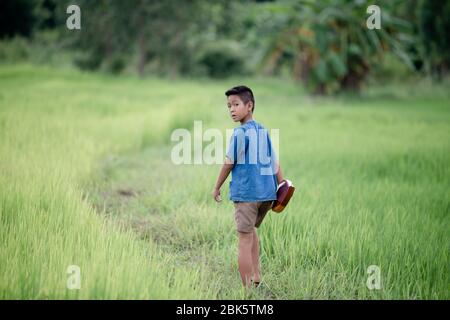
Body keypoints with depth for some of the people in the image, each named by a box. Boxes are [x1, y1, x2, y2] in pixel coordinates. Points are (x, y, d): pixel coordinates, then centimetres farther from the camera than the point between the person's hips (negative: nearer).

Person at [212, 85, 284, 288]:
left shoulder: (240, 132, -10)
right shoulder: (263, 131, 10)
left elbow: (229, 163, -7)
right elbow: (274, 162, 11)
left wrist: (217, 188, 5)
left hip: (246, 192, -7)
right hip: (267, 192, 7)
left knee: (245, 240, -3)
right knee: (251, 230, 27)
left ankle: (248, 289, -3)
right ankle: (256, 276, 26)